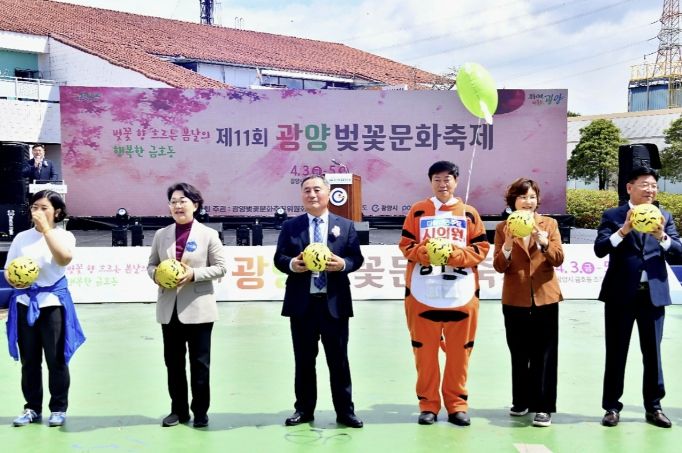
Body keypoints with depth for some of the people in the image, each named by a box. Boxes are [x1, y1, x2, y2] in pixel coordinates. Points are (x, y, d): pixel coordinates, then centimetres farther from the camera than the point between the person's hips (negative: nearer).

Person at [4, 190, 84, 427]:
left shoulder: (64, 236, -2)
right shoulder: (22, 237, 6)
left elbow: (64, 258, -24)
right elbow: (8, 269, 9)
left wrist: (46, 228, -23)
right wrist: (13, 280, -14)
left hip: (53, 302, -3)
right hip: (25, 303, 3)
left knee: (56, 359, 3)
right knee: (29, 360, 10)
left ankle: (58, 408, 15)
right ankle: (32, 408, 22)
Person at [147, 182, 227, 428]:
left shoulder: (208, 234, -2)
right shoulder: (161, 235, 8)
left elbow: (221, 267, -3)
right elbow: (151, 264, 13)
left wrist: (194, 274, -17)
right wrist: (156, 275, -9)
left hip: (198, 309, -3)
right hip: (169, 309, 4)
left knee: (199, 363, 5)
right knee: (173, 362, 10)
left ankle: (200, 412, 17)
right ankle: (178, 410, 24)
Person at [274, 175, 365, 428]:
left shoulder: (345, 226, 7)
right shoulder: (290, 226, 7)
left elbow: (357, 259, 3)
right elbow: (278, 258, 4)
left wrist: (343, 264, -17)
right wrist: (291, 264, -17)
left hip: (334, 303, -1)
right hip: (302, 303, 1)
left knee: (339, 359, 5)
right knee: (304, 360, 9)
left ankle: (345, 411, 14)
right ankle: (304, 410, 21)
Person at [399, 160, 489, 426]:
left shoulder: (469, 213, 10)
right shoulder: (418, 211, 8)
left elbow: (481, 248, 5)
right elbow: (406, 245, 4)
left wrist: (458, 255, -12)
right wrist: (426, 252, -15)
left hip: (461, 292, 1)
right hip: (423, 291, 0)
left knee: (459, 351, 3)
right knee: (425, 350, 2)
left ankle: (457, 404, 15)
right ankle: (428, 404, 13)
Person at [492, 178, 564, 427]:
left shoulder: (549, 224, 4)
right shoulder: (503, 228, 3)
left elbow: (558, 259, -6)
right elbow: (499, 266, -3)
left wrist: (543, 241, -23)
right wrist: (508, 245, -20)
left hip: (545, 297, -1)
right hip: (515, 299, 1)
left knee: (544, 354, -2)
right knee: (519, 354, 11)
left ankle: (543, 407, 1)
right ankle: (521, 401, 26)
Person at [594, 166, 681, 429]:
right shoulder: (612, 216, 0)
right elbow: (600, 249, -11)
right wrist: (624, 230, -24)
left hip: (653, 293, 2)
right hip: (621, 294, -2)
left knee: (652, 352, 9)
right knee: (616, 352, 5)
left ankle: (653, 407, 20)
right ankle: (612, 407, 14)